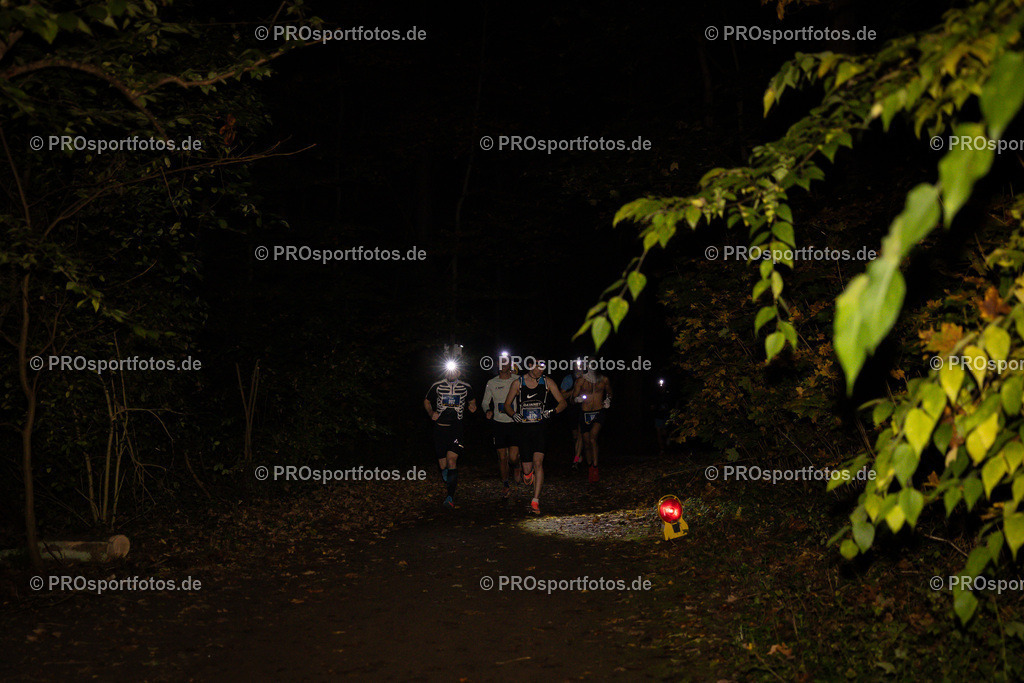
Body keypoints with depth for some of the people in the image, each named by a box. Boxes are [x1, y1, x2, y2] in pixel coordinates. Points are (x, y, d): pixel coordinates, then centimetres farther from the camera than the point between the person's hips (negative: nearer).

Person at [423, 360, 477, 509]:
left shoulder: (466, 387, 6)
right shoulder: (437, 386, 4)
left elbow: (472, 400, 26)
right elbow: (427, 401, 17)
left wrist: (472, 406, 6)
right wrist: (431, 413, 0)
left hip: (456, 428, -1)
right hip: (440, 427, 1)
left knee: (451, 460, -16)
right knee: (442, 463, 4)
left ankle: (450, 497, -17)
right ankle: (447, 485, 33)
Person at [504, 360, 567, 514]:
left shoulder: (547, 382, 3)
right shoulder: (518, 383, 3)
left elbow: (562, 402, 5)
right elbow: (507, 404, 12)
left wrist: (552, 411, -14)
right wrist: (513, 414, -9)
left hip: (540, 427, -1)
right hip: (523, 428, 1)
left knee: (538, 462, -18)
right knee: (527, 472, -1)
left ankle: (535, 502, -15)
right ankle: (528, 472, 39)